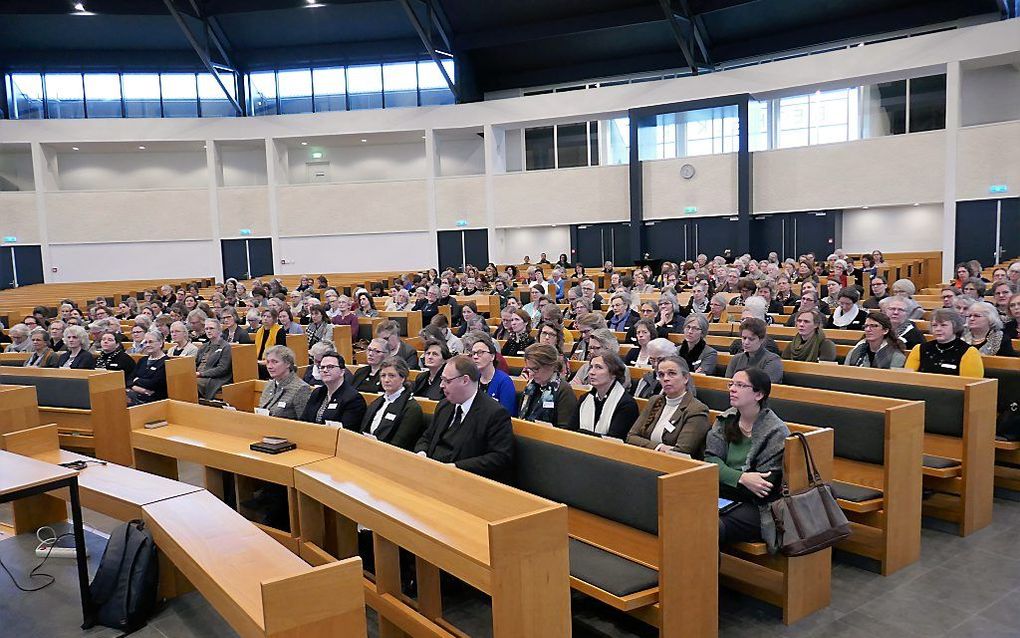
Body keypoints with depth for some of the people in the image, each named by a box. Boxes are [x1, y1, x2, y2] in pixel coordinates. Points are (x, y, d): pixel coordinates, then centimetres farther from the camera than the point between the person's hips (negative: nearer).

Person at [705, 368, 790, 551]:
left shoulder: (776, 432, -5)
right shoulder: (725, 420, 11)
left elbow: (765, 485, -10)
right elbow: (710, 459, -1)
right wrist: (741, 478, -19)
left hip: (756, 507, -4)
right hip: (724, 498, 5)